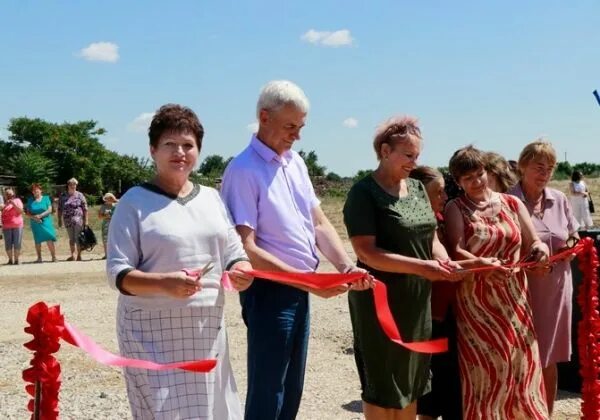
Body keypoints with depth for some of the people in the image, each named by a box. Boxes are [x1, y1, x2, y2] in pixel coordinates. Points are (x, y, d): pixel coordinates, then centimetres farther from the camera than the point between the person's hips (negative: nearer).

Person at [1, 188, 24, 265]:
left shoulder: (17, 200, 6)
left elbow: (20, 210, -3)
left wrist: (14, 204, -15)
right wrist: (6, 204, -20)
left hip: (17, 225, -1)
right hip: (6, 226, 1)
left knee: (17, 243, -2)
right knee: (8, 244, 0)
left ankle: (16, 260, 5)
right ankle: (10, 259, 7)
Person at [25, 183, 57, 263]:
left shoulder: (46, 198, 4)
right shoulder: (30, 200, 10)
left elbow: (49, 210, -3)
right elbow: (28, 212, 6)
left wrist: (40, 216, -16)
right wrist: (34, 217, -13)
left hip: (46, 222, -2)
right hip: (35, 223, 2)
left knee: (50, 240, -11)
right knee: (37, 241, 6)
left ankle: (54, 257, -8)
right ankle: (39, 258, 13)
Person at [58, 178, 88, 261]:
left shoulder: (80, 195, 1)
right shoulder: (62, 196, 8)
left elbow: (85, 209, -1)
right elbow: (59, 209, 12)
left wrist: (86, 220, -6)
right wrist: (59, 220, 7)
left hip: (78, 219, -3)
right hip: (68, 220, 3)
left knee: (78, 238, -6)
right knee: (71, 238, 10)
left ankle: (79, 255, 2)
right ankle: (73, 255, 17)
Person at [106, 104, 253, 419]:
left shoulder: (211, 197, 11)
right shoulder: (135, 202, -5)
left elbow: (234, 253, 13)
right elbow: (118, 273, -9)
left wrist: (240, 271, -10)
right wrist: (163, 284, -27)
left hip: (207, 329, 5)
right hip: (153, 332, -5)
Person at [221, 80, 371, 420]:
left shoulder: (296, 162, 9)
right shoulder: (244, 171, -16)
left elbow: (319, 223, 9)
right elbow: (246, 249, -20)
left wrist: (346, 266, -9)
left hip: (299, 291, 8)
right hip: (270, 291, -8)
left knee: (292, 391, 19)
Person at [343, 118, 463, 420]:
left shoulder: (417, 188, 10)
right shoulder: (364, 193, -13)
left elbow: (430, 237, 14)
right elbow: (366, 253, -20)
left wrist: (443, 259, -8)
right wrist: (421, 267, -25)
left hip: (417, 299, 7)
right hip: (380, 300, -7)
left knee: (411, 381, 16)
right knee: (382, 385, 4)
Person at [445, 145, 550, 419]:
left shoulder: (512, 203, 8)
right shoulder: (455, 209, -1)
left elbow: (533, 242, 9)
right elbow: (456, 251, -13)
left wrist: (540, 249, -14)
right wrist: (482, 266, -31)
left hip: (514, 301, 3)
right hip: (476, 303, -3)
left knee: (519, 365, 8)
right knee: (484, 367, -1)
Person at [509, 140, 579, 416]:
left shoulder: (559, 200, 5)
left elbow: (574, 239, 15)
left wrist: (570, 246, -6)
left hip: (556, 289, 5)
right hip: (523, 289, -5)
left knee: (550, 361, 14)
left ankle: (547, 415, 29)